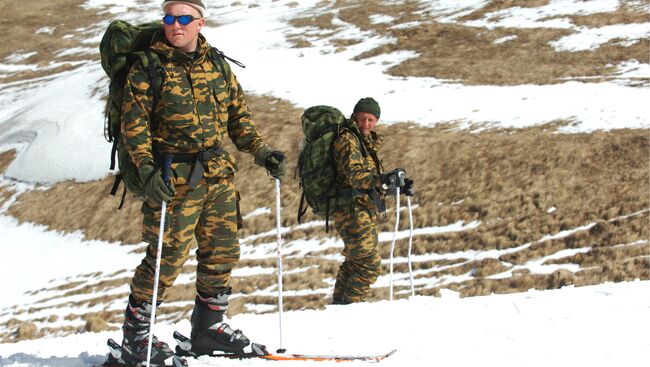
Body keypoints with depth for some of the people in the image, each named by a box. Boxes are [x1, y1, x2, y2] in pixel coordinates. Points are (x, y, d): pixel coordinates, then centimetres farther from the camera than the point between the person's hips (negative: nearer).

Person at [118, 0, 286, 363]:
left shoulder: (218, 67, 12)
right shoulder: (147, 68, -3)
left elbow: (238, 116, 18)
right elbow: (134, 125, -8)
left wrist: (261, 151, 7)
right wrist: (149, 170, -18)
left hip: (220, 177, 6)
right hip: (175, 179, -5)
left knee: (223, 252, 8)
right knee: (168, 257, -7)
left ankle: (209, 324, 24)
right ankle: (136, 334, 7)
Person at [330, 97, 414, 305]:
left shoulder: (365, 142, 20)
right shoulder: (348, 139, -11)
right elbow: (355, 175, -27)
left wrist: (396, 184, 16)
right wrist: (383, 180, -43)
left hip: (363, 212, 11)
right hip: (354, 211, -10)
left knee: (353, 262, 22)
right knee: (370, 264, -12)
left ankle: (338, 305, 33)